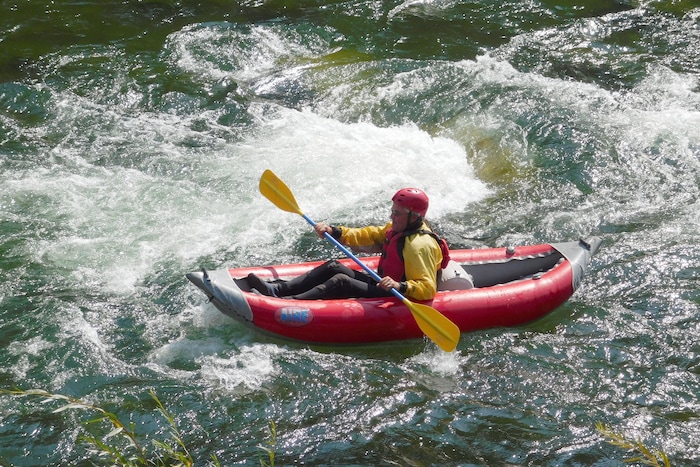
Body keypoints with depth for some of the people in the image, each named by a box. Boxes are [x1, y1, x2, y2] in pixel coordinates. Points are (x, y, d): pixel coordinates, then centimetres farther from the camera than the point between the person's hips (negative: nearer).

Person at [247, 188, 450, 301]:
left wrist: (400, 286, -46)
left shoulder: (420, 246, -23)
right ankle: (277, 290, -8)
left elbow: (428, 289, -31)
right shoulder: (397, 230, 7)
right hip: (384, 285, 10)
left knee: (342, 281, -23)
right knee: (333, 267, 2)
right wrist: (333, 232, 2)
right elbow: (365, 235, 13)